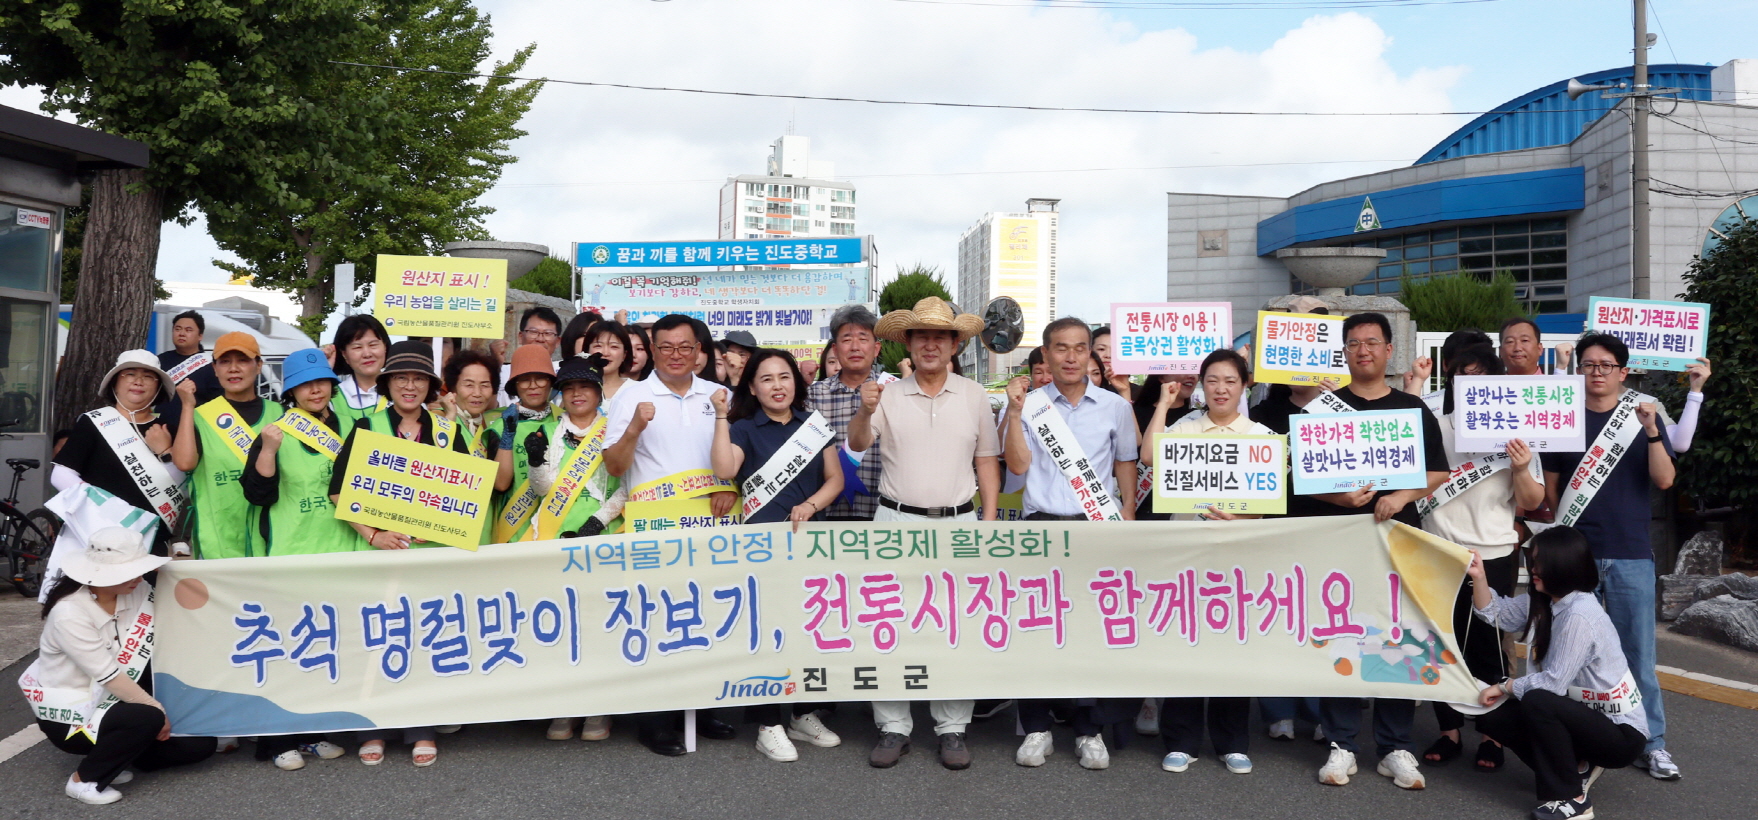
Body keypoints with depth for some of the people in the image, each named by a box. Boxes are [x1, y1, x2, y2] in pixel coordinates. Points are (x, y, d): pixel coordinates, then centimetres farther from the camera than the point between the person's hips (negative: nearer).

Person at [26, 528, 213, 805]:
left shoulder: (137, 593, -5)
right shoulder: (69, 614, -25)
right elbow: (109, 677, -25)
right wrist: (157, 710, -21)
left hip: (111, 702, 7)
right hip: (69, 714, -7)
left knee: (200, 743, -5)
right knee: (148, 719, -35)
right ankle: (84, 779, -10)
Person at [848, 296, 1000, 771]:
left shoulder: (974, 396, 7)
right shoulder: (888, 395, 3)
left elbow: (987, 462, 10)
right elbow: (857, 445, -7)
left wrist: (989, 521, 3)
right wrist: (864, 411, -28)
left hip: (957, 523, 0)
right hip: (896, 521, 0)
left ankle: (952, 728, 15)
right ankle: (893, 727, 13)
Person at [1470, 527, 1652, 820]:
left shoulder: (1579, 615, -26)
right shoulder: (1543, 602, 1)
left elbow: (1553, 683, -26)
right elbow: (1496, 613, 10)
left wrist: (1504, 688, -11)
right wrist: (1478, 576, -7)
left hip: (1622, 734, -9)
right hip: (1586, 714, 9)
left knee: (1537, 702, -33)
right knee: (1491, 717, -2)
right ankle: (1575, 768, 9)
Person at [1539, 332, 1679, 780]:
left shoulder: (1644, 416, 5)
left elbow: (1664, 480, -6)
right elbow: (1550, 484, 10)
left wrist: (1651, 430, -18)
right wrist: (1567, 528, -1)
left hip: (1630, 553, 0)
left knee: (1638, 650, 1)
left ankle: (1652, 743, 11)